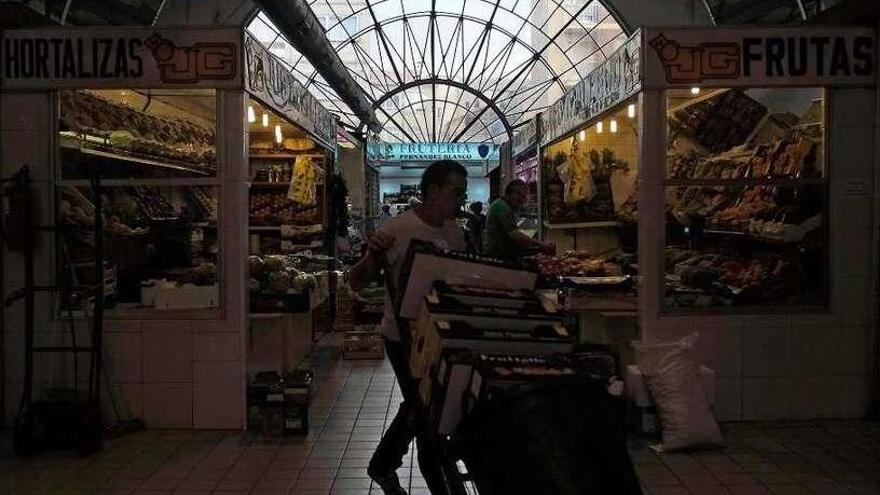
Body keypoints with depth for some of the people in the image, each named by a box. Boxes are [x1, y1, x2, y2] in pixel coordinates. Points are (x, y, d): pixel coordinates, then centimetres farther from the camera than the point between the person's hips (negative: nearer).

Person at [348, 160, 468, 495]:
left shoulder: (455, 233, 1)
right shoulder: (396, 230, -19)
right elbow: (356, 283, -17)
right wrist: (372, 257, -36)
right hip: (404, 338, -7)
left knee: (418, 407, 21)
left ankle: (382, 466, 43)